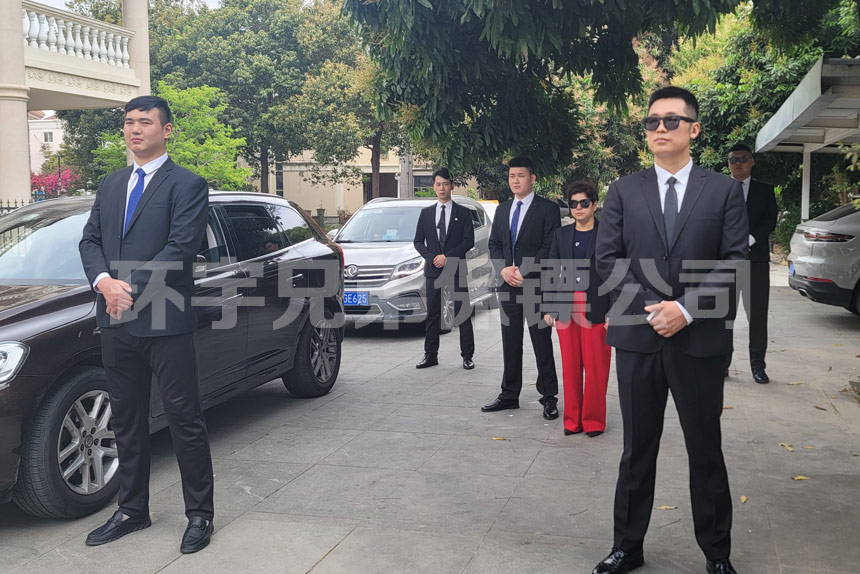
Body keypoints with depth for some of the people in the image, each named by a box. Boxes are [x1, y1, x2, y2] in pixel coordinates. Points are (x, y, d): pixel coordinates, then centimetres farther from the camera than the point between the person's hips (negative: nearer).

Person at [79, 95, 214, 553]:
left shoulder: (187, 185, -4)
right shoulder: (111, 185, 17)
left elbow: (182, 246, -14)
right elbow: (90, 240, 10)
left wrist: (133, 290, -16)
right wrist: (105, 282, -9)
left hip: (166, 322, -6)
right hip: (117, 324, 7)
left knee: (184, 419, 1)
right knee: (126, 420, 14)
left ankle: (199, 514, 13)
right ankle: (132, 510, 28)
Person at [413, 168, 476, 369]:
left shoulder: (463, 213, 4)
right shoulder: (426, 213, 12)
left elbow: (469, 241, -3)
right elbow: (418, 241, 10)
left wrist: (448, 257, -13)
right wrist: (431, 257, -7)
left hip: (457, 269, -2)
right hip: (433, 270, 3)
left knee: (463, 313, -1)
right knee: (432, 315, 6)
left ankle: (467, 356, 5)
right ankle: (431, 355, 13)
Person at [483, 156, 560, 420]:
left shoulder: (548, 209, -4)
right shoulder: (502, 210, 14)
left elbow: (550, 248, -10)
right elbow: (494, 244, 13)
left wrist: (523, 271, -16)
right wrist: (504, 269, -5)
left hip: (536, 286, -5)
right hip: (508, 286, 5)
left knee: (542, 345, 1)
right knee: (510, 344, 11)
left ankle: (549, 398, 9)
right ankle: (509, 395, 20)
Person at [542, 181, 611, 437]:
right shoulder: (561, 234, 12)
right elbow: (551, 272, 13)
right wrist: (548, 308, 6)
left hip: (596, 308, -3)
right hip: (566, 308, 4)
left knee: (596, 367, -1)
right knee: (570, 366, 8)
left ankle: (593, 420, 12)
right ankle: (572, 419, 18)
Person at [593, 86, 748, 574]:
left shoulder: (725, 191, 4)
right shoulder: (624, 191, 7)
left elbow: (734, 261, -3)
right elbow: (608, 259, 1)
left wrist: (686, 309, -14)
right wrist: (650, 309, -10)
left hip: (701, 339, -1)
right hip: (637, 337, 1)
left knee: (706, 450, 10)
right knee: (637, 448, 11)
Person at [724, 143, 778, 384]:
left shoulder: (765, 190, 11)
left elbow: (770, 221, 1)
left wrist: (749, 240, -14)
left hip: (756, 259, 0)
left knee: (757, 314, 0)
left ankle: (758, 365, 6)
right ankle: (722, 363, 10)